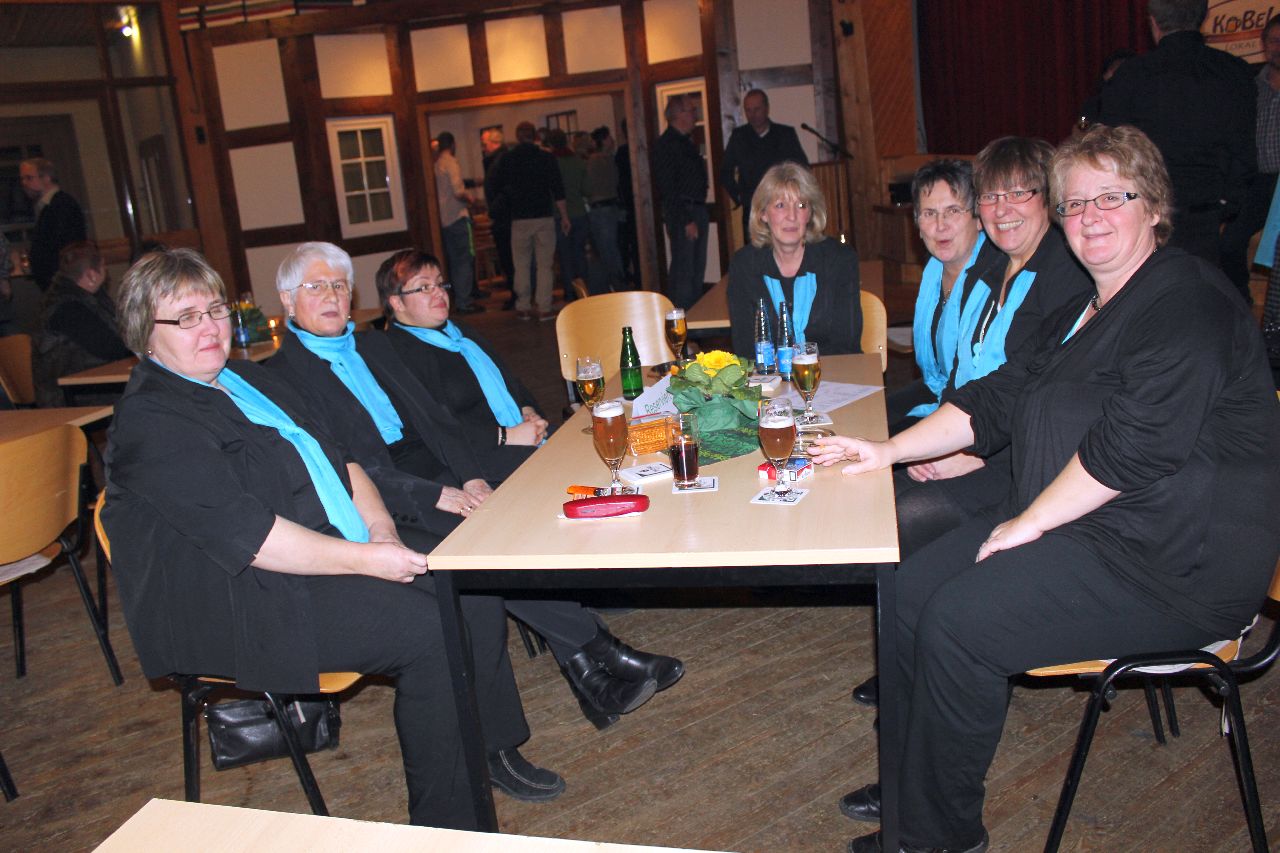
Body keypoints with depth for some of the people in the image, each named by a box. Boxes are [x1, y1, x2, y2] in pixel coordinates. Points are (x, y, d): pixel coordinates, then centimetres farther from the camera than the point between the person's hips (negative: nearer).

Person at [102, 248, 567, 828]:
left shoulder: (248, 379, 16)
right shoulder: (148, 421, -12)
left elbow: (338, 457, 15)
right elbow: (247, 535, -22)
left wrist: (379, 525, -3)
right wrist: (364, 558, -23)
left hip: (342, 556, 9)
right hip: (252, 601, -9)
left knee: (477, 595, -7)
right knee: (430, 631, -24)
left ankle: (491, 749, 12)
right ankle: (444, 822, -8)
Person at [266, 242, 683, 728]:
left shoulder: (373, 346, 20)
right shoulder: (282, 374, -2)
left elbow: (436, 417, 16)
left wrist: (472, 477, -3)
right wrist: (434, 495, -19)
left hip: (442, 478, 6)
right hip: (384, 505, -6)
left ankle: (587, 671, -23)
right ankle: (594, 652, -20)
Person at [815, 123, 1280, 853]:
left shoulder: (1186, 300, -14)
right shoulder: (1085, 312, 18)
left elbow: (1134, 445, -25)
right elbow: (998, 399, 17)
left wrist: (1025, 525, -18)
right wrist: (886, 451, 8)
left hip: (1170, 565, -10)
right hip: (1075, 527, 10)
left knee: (957, 624, -22)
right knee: (910, 591, 0)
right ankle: (914, 783, 14)